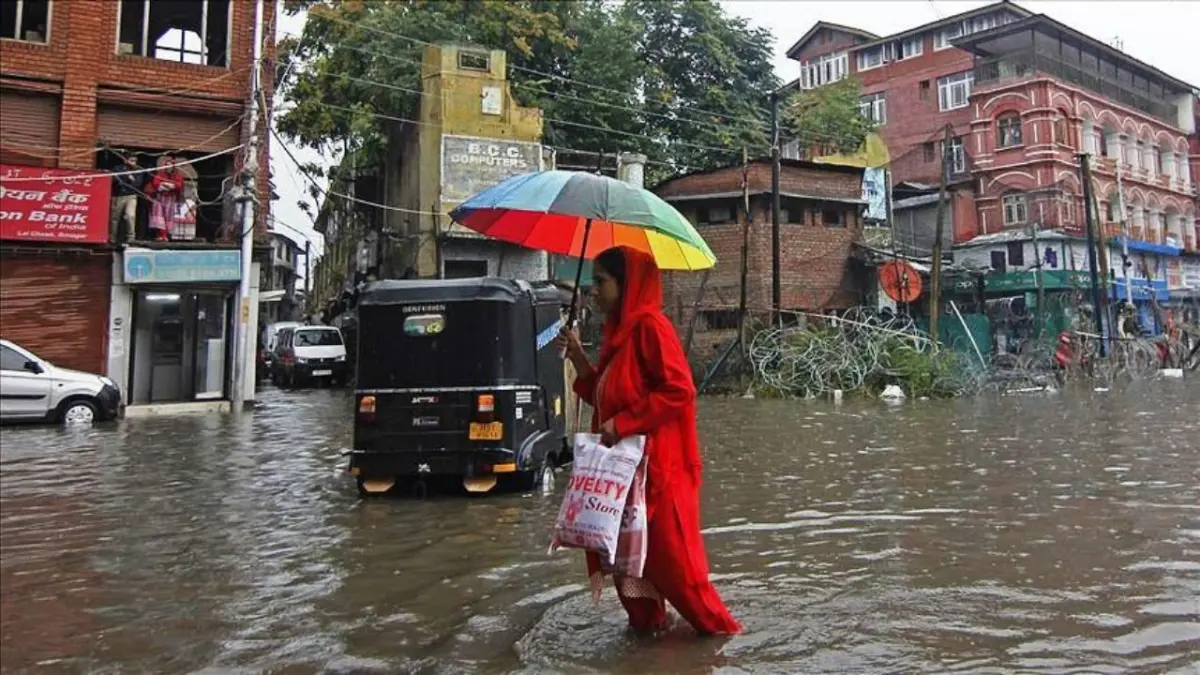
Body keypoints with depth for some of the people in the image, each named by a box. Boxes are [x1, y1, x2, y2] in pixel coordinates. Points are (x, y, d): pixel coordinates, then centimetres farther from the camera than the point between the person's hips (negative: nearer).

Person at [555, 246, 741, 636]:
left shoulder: (650, 326, -15)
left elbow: (679, 390, -22)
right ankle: (646, 619, 30)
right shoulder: (618, 329, 12)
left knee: (667, 550, 0)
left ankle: (715, 623, 17)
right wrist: (578, 358, 5)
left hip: (655, 465, -9)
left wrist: (623, 423, -21)